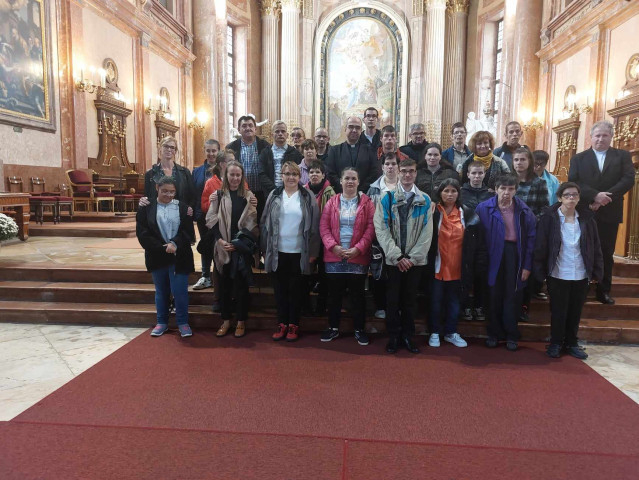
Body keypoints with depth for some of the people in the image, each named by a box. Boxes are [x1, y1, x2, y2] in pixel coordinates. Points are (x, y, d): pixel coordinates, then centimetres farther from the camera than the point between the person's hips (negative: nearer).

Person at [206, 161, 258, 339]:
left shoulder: (248, 196, 4)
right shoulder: (218, 195, 5)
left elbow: (252, 222, 0)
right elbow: (211, 220, 2)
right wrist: (220, 240, -10)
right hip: (223, 247, 1)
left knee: (241, 284, 2)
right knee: (224, 284, 8)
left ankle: (241, 322, 14)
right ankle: (225, 320, 20)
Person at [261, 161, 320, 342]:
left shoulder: (308, 197, 0)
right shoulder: (274, 196, 5)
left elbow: (314, 226, 0)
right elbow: (265, 224, 6)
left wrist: (313, 252, -4)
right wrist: (265, 249, 2)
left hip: (298, 252, -2)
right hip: (277, 252, 2)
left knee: (295, 290, 8)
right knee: (280, 289, 9)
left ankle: (293, 325, 20)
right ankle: (282, 324, 21)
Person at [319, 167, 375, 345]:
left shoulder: (367, 202, 2)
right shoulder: (332, 202, 6)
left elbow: (371, 228, -5)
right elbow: (324, 226, 1)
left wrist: (358, 248, -15)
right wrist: (333, 246, -13)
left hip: (358, 256, -1)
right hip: (334, 256, 2)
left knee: (357, 293, 7)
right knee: (334, 293, 10)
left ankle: (359, 329, 22)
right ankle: (333, 327, 25)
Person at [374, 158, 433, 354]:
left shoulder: (425, 200, 5)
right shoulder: (387, 198, 0)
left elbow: (427, 233, 0)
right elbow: (381, 229, -7)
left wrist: (412, 257, -8)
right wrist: (397, 256, -13)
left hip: (415, 260, 1)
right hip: (393, 259, -1)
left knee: (410, 299, 10)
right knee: (393, 299, 5)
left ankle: (407, 336, 22)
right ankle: (393, 336, 19)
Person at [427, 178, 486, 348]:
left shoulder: (467, 214, 3)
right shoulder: (433, 213, -5)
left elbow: (477, 242, 4)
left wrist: (479, 264, -1)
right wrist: (427, 263, -9)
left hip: (458, 269, 3)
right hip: (437, 268, -2)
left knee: (454, 303, 14)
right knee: (436, 302, 9)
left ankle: (451, 332, 31)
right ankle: (434, 333, 26)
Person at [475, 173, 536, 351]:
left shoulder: (524, 211, -1)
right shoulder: (484, 208, -4)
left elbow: (530, 238, 0)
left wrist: (527, 266, -3)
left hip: (515, 254, 1)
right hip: (493, 255, 0)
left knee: (513, 296, 8)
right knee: (494, 295, 8)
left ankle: (511, 335, 23)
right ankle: (494, 333, 24)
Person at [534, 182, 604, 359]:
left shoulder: (587, 218, 2)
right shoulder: (549, 218, -7)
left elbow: (596, 246, 6)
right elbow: (540, 246, -7)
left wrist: (597, 271, 3)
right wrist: (541, 272, -9)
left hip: (581, 276, 3)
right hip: (558, 275, -3)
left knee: (575, 312, 14)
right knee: (558, 312, 7)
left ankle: (571, 343, 30)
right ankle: (556, 343, 23)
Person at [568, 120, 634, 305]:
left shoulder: (623, 156, 7)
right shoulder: (578, 158, 5)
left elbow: (629, 179, -6)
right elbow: (573, 182, -7)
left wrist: (606, 197, -18)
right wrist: (595, 195, -20)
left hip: (609, 213, 1)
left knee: (606, 253, 8)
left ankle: (603, 291, 18)